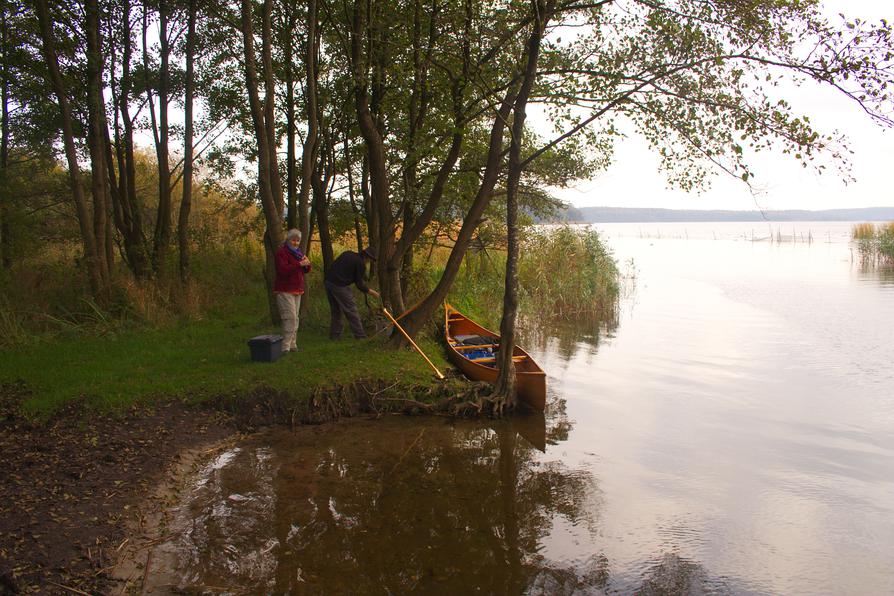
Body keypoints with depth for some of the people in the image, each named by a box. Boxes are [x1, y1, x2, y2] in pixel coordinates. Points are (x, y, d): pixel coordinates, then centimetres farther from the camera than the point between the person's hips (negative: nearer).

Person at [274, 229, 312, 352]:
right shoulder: (282, 252, -8)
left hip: (297, 290, 8)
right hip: (285, 290, -8)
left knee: (295, 318, 7)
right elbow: (283, 270, -22)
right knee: (290, 317, -15)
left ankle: (292, 345, 12)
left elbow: (306, 271, 15)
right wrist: (299, 264, -28)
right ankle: (285, 347, -13)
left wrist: (307, 264, -8)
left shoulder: (298, 252, 17)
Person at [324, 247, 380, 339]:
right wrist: (373, 292, 7)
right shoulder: (360, 263, -6)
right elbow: (359, 284, -5)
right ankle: (360, 336, 7)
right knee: (351, 311, 1)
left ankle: (334, 335, 21)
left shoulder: (348, 254, 16)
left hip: (328, 281, 8)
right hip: (339, 286, -8)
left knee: (335, 310, 18)